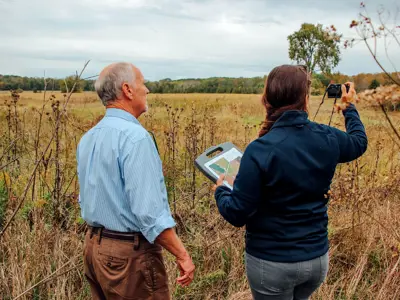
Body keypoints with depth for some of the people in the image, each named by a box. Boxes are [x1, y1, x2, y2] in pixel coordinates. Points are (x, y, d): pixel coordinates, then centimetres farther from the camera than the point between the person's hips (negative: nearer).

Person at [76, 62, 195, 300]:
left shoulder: (88, 138, 6)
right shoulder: (134, 136, -21)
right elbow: (149, 210, -25)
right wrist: (182, 255, -18)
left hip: (94, 246, 9)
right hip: (130, 253, -9)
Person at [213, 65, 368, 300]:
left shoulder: (260, 150, -23)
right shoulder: (328, 138, -9)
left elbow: (237, 214, -19)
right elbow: (359, 141, 16)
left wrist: (220, 191, 2)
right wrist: (350, 106, 33)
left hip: (271, 263, -4)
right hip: (317, 258, 5)